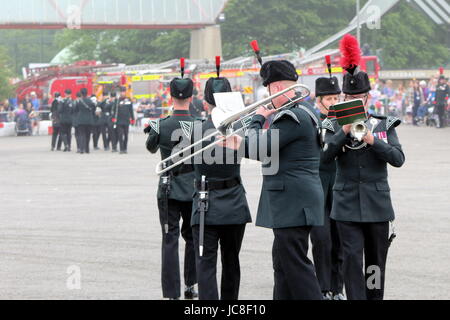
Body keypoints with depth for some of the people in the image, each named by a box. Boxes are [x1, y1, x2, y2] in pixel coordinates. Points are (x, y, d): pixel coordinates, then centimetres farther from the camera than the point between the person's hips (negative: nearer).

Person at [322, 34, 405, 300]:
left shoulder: (384, 125, 4)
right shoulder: (336, 126, 4)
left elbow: (399, 159, -7)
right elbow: (326, 156, -11)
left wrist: (372, 140, -20)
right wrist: (344, 132, -21)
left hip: (377, 202, 1)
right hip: (347, 204, -1)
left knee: (376, 259, 8)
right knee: (352, 256, -10)